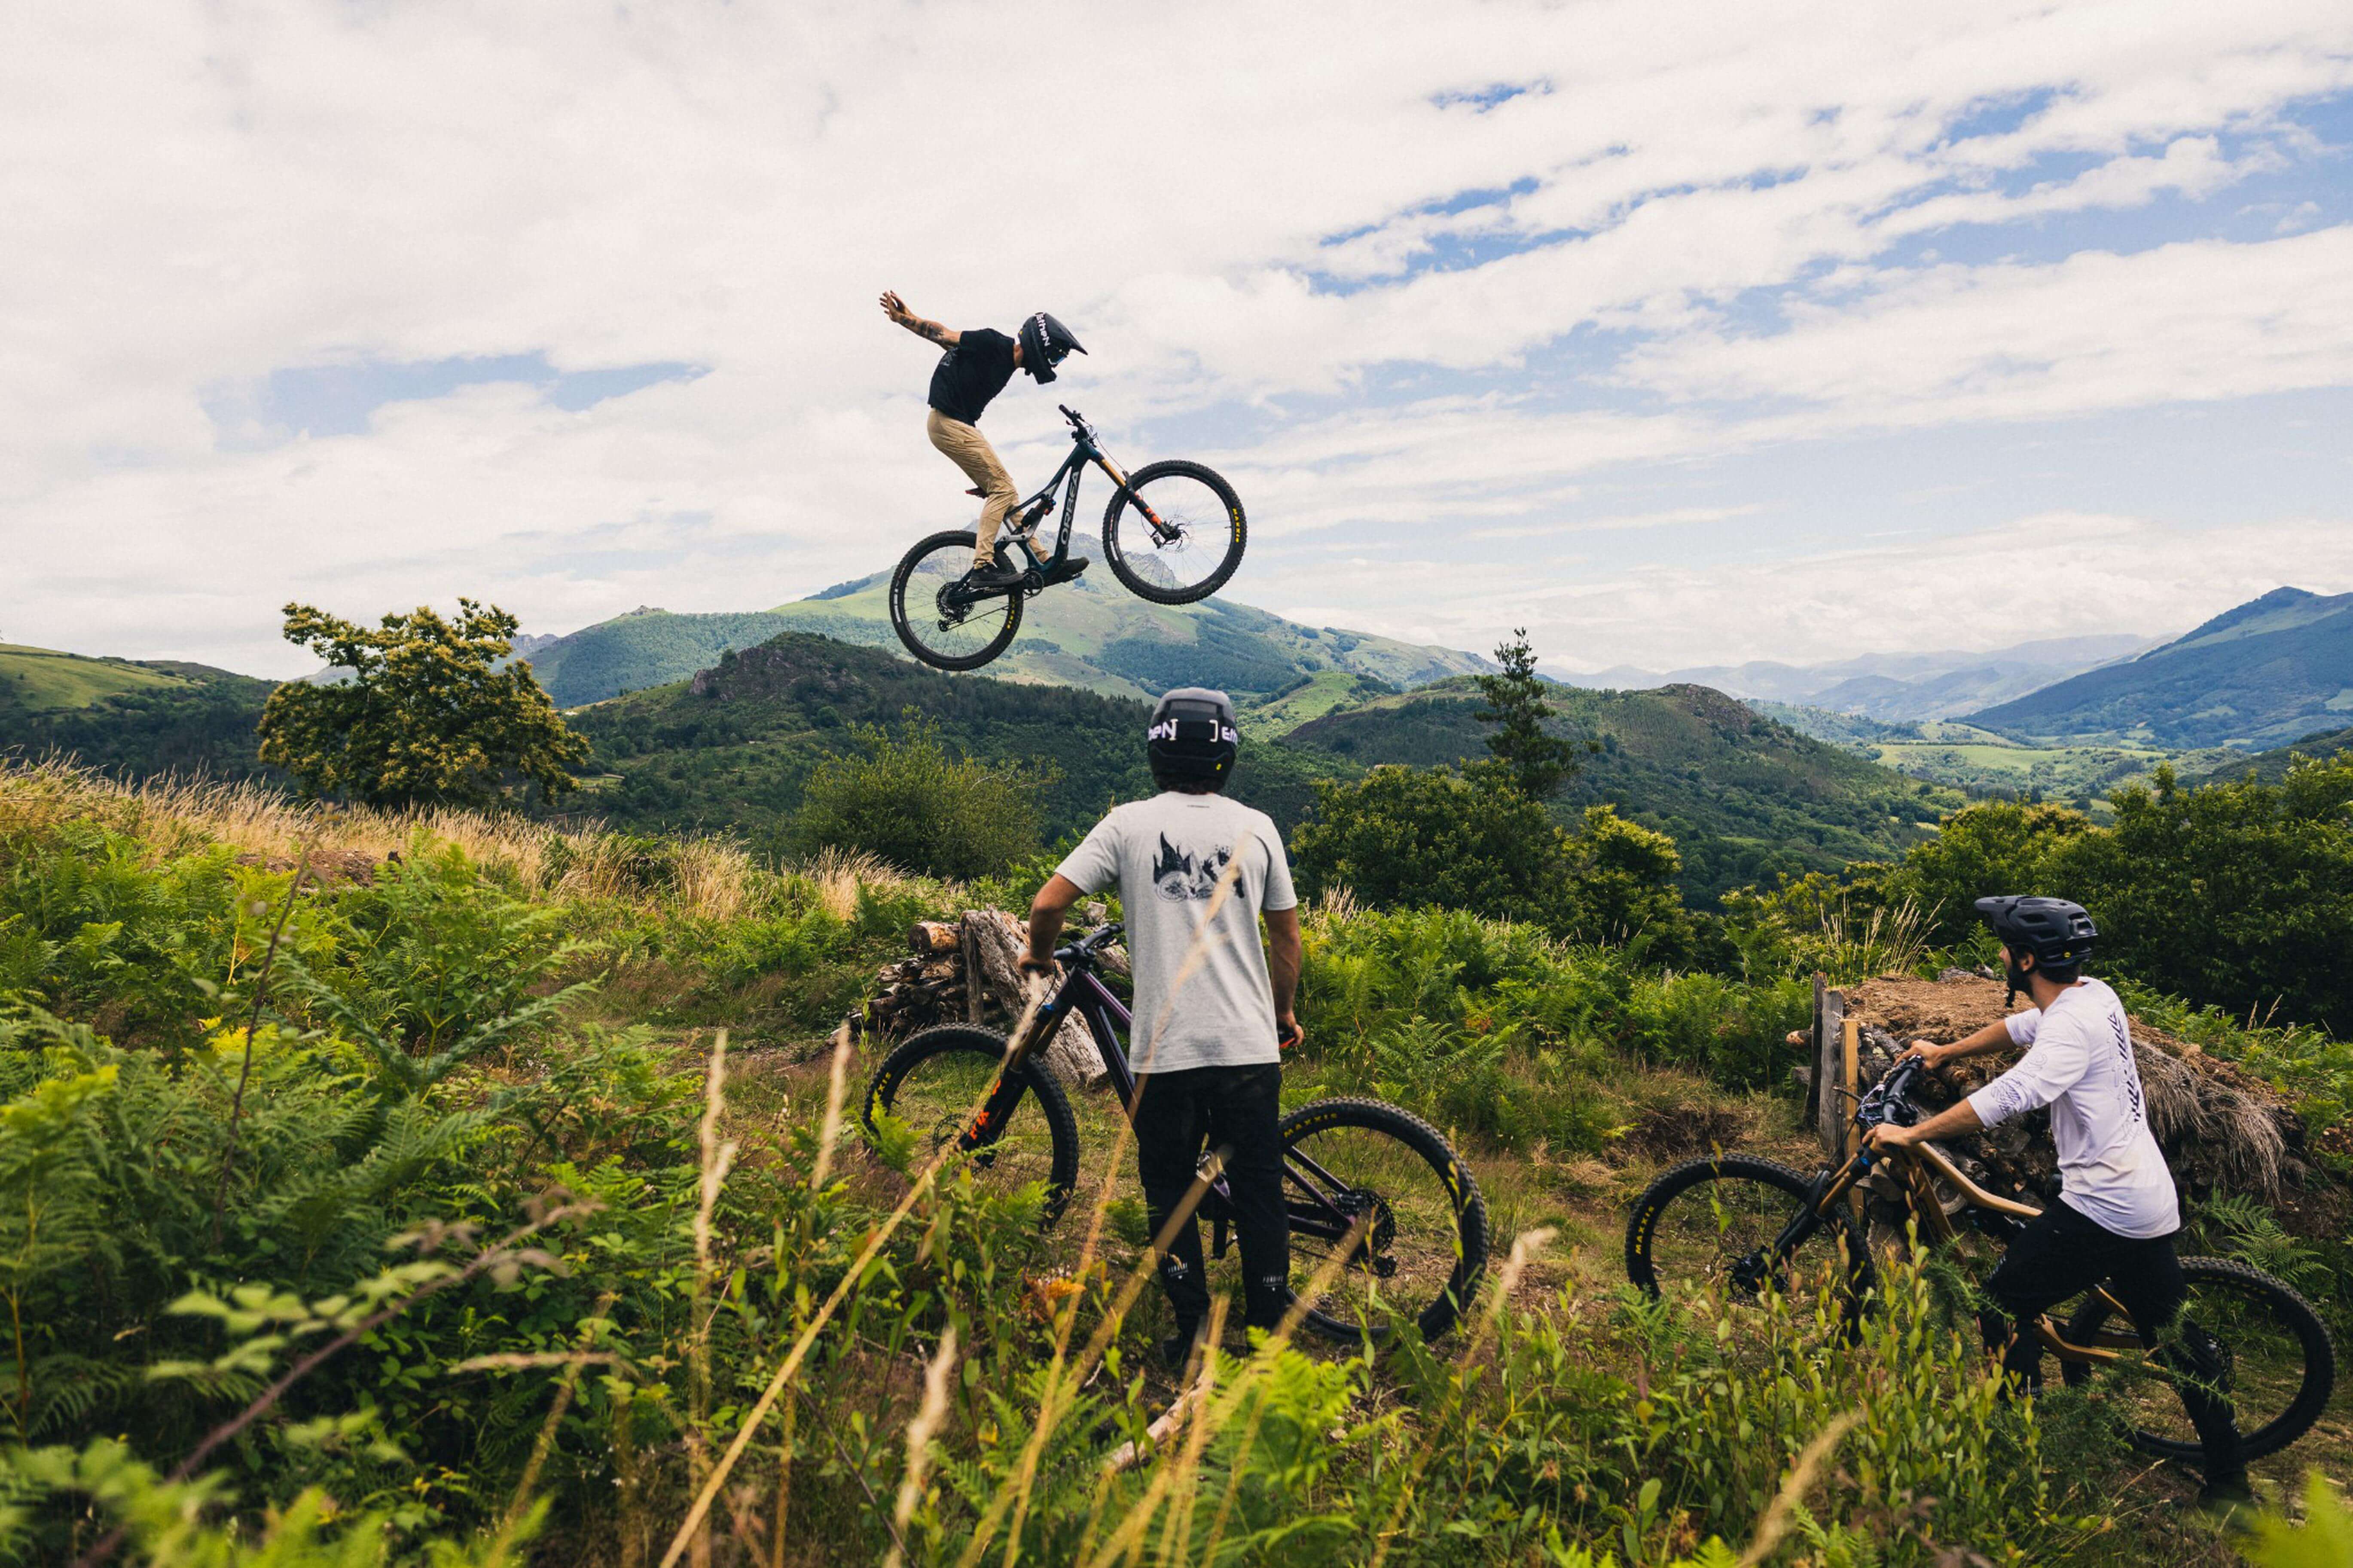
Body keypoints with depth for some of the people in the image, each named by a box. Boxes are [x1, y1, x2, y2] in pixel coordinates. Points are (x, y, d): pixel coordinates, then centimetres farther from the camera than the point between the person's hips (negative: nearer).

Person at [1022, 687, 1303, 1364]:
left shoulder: (1129, 824, -3)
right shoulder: (1256, 828, 3)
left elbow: (1048, 904, -7)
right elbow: (1286, 935, 11)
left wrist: (1038, 956, 15)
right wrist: (1284, 1012, 26)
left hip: (1167, 1050, -2)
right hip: (1250, 1047, 2)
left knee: (1171, 1195, 13)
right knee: (1259, 1193, 14)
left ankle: (1193, 1336, 19)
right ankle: (1270, 1332, 25)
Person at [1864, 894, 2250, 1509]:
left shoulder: (2072, 1023, -21)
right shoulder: (2094, 994, 7)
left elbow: (2008, 1096, -33)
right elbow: (2018, 1027, 24)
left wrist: (1910, 1134, -29)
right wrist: (1943, 1052, 32)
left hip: (2102, 1207, -10)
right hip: (2152, 1200, 10)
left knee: (2004, 1305, -1)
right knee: (2175, 1336, 19)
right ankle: (2228, 1478, 30)